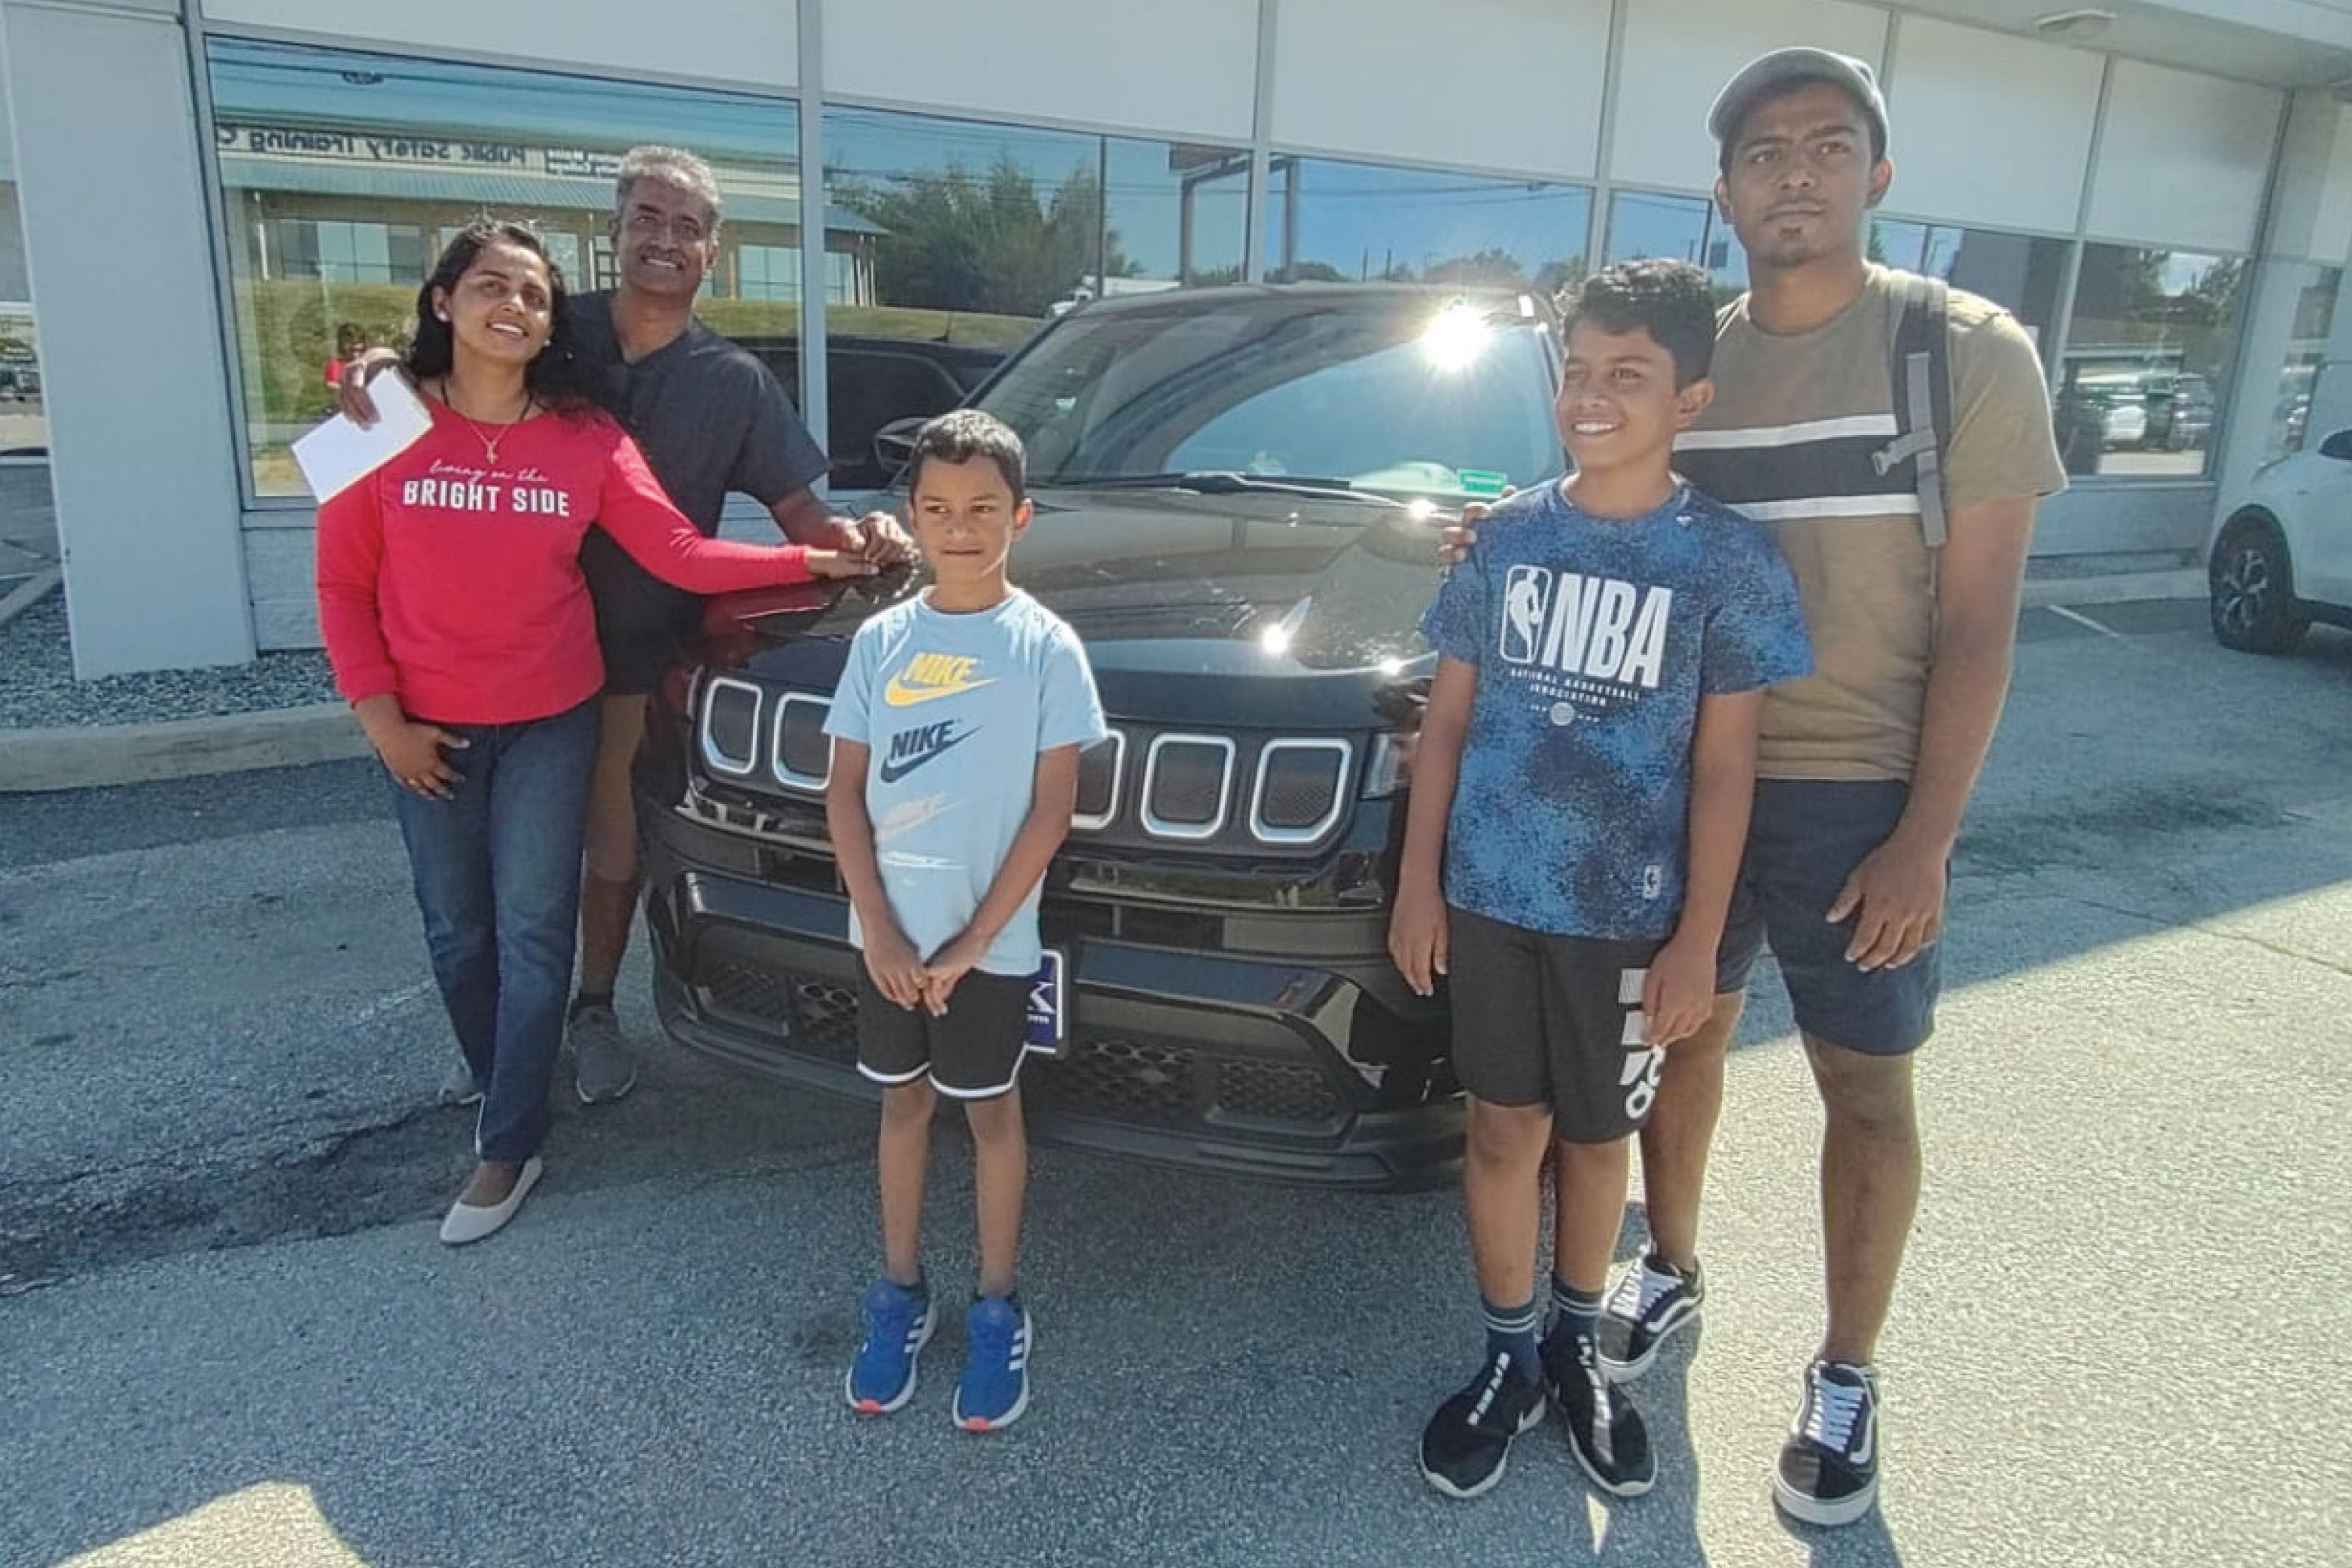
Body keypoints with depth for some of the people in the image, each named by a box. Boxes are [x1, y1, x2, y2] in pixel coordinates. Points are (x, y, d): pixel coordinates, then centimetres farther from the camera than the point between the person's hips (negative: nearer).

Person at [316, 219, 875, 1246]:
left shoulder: (585, 440, -3)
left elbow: (681, 555, -6)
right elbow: (343, 583, -2)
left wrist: (810, 561, -15)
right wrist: (380, 716, -7)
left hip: (551, 724, 0)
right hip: (426, 731, 1)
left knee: (533, 933, 2)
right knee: (457, 933, 13)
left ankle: (509, 1145, 15)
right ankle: (501, 1090, 37)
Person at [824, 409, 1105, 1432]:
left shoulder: (1046, 648, -8)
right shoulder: (882, 640, 0)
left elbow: (1051, 811, -9)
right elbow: (845, 793, 1)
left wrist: (972, 942, -12)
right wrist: (879, 929, -9)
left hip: (989, 942, -3)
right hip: (887, 934, 3)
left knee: (991, 1113, 11)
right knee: (904, 1103, 17)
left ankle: (997, 1310, 26)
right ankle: (900, 1292, 33)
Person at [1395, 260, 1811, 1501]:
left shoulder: (1727, 560, -6)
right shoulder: (1507, 536, 1)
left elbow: (1723, 767, -6)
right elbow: (1447, 720, 4)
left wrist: (1698, 939, -8)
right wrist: (1418, 880, 1)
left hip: (1627, 916, -1)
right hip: (1490, 896, 2)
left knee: (1596, 1138, 14)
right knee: (1504, 1129, 10)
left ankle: (1578, 1349, 36)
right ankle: (1508, 1358, 29)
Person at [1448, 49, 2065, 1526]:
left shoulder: (1968, 351, -7)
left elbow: (1977, 621, -9)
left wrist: (1924, 839, -15)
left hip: (1859, 796, -3)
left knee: (1867, 1088, 8)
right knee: (1684, 1036, 16)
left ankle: (1847, 1376, 27)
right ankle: (1671, 1272, 39)